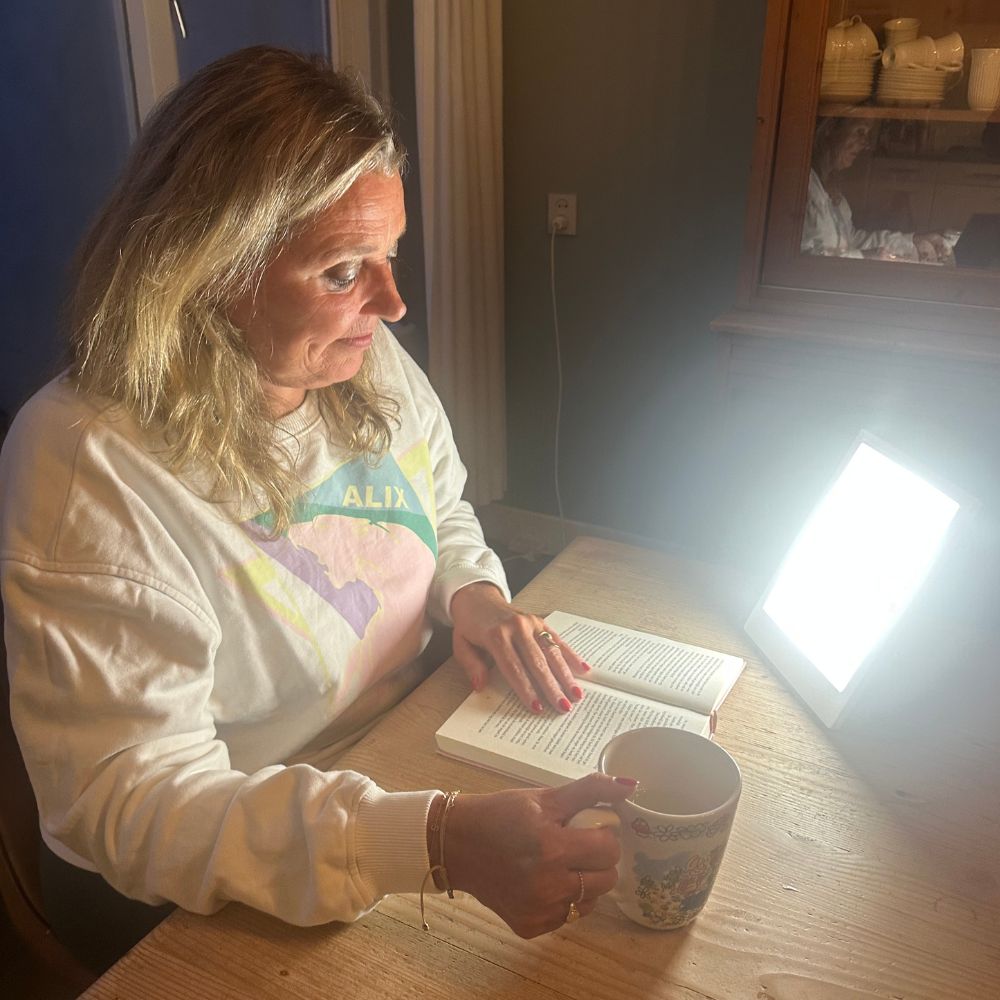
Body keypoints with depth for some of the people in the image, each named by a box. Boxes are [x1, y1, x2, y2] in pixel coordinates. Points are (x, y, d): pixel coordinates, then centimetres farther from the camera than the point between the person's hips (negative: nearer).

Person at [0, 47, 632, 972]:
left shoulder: (374, 369, -4)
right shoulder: (82, 469, -25)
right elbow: (131, 805, -26)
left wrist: (472, 592, -10)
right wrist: (440, 843, -38)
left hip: (414, 768, 6)